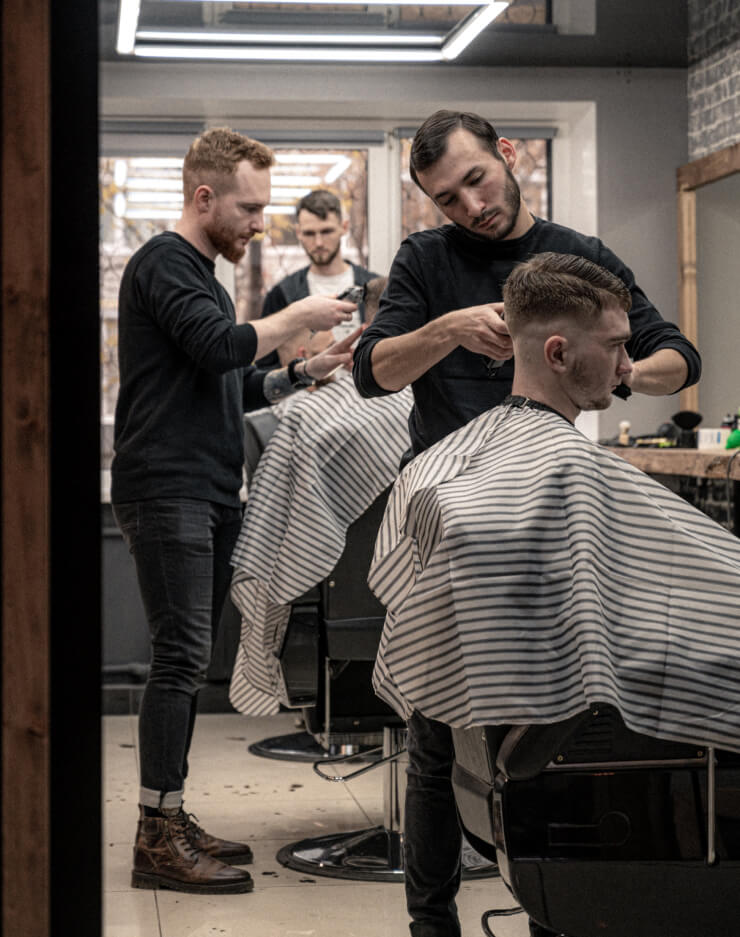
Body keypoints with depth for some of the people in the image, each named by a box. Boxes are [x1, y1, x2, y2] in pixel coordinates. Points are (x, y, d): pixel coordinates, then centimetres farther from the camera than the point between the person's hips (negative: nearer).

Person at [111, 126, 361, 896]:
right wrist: (295, 318, -6)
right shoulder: (164, 263, -6)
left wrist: (305, 372, 16)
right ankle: (157, 840, -10)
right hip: (167, 491, -10)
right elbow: (220, 346, -19)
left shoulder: (201, 273, 24)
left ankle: (171, 820, 13)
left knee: (189, 660, 9)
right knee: (181, 655, -12)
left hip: (209, 496, 10)